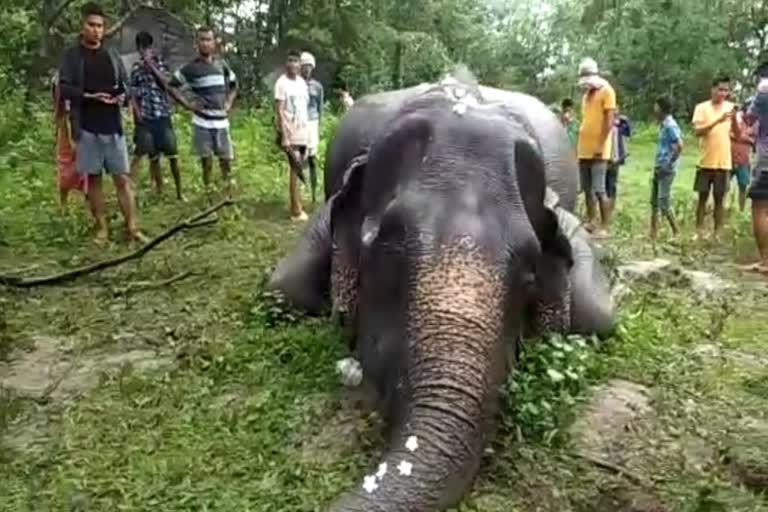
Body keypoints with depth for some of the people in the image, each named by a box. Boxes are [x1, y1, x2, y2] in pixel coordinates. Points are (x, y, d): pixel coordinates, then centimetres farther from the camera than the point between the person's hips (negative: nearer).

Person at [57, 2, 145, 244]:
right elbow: (64, 88, -6)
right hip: (86, 127, -2)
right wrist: (89, 96, -21)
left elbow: (126, 84, 14)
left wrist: (122, 96, -9)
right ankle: (101, 227, 13)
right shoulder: (71, 55, 1)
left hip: (113, 126, 2)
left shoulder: (112, 56, 12)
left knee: (122, 178, 0)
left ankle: (132, 228, 1)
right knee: (93, 178, 4)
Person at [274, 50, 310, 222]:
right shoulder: (282, 83, -9)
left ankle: (297, 207, 15)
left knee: (298, 169, 9)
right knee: (296, 169, -8)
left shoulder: (302, 82, 12)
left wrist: (308, 132, 12)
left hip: (303, 133, 7)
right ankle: (296, 211, -4)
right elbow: (279, 111, -13)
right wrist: (284, 137, -18)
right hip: (290, 134, -7)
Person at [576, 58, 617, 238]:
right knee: (587, 189, 10)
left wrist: (601, 146, -18)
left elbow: (609, 120, -12)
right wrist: (579, 146, 14)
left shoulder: (606, 90, -5)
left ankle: (604, 227, -4)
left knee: (599, 190, -8)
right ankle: (590, 223, 18)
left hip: (597, 151, -8)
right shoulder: (586, 94, 18)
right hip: (584, 150, 8)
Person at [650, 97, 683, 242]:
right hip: (659, 169, 10)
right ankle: (653, 236, 15)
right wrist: (657, 166, 16)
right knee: (654, 203, 10)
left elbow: (679, 146, -24)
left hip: (666, 170, -10)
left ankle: (676, 233, 4)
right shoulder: (663, 125, 14)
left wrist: (669, 164, -18)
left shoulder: (670, 125, -15)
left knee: (663, 203, -8)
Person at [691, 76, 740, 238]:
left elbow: (738, 134, 0)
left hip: (723, 162, 2)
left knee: (719, 198, 5)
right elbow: (697, 131, -14)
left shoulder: (730, 107, 4)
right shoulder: (702, 107, -2)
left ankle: (717, 233, 11)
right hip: (705, 162, -1)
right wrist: (718, 121, -26)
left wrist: (734, 118, -18)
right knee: (703, 197, 4)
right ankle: (699, 231, 11)